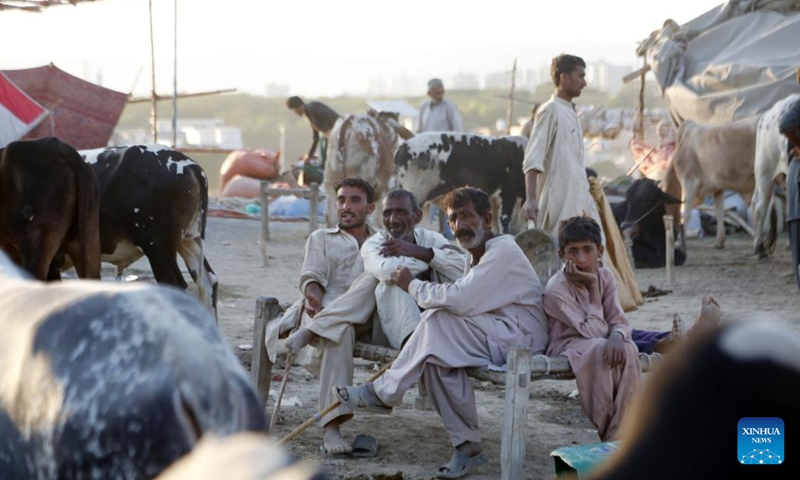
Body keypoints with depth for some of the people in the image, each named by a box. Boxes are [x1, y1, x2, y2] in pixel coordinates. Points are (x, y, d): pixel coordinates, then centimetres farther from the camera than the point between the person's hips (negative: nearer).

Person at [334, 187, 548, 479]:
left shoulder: (503, 252, -13)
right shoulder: (476, 259, 20)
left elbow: (459, 300, -23)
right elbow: (464, 305, 11)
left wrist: (413, 286, -9)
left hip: (519, 339, -9)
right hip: (492, 338, 9)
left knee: (439, 320, -24)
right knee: (437, 355, -19)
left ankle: (385, 392, -12)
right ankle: (466, 447, -17)